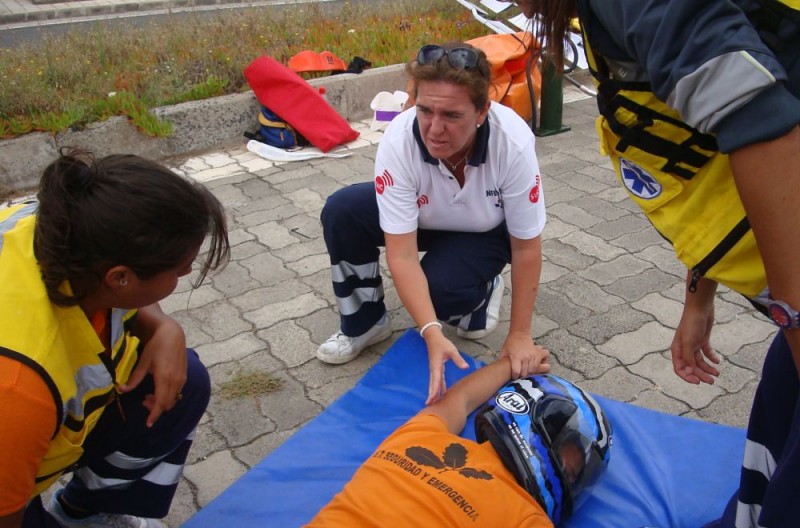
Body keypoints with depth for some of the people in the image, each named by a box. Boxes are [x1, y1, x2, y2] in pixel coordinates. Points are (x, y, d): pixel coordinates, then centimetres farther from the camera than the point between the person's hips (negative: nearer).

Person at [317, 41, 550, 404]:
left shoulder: (513, 143, -35)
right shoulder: (398, 140, -34)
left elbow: (526, 246, -22)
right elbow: (402, 255, -32)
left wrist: (520, 334, -18)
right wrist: (432, 333, -44)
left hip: (486, 232, -2)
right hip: (422, 219, 2)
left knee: (442, 289, -31)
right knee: (341, 212, -24)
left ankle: (483, 290, 7)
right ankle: (364, 322, -1)